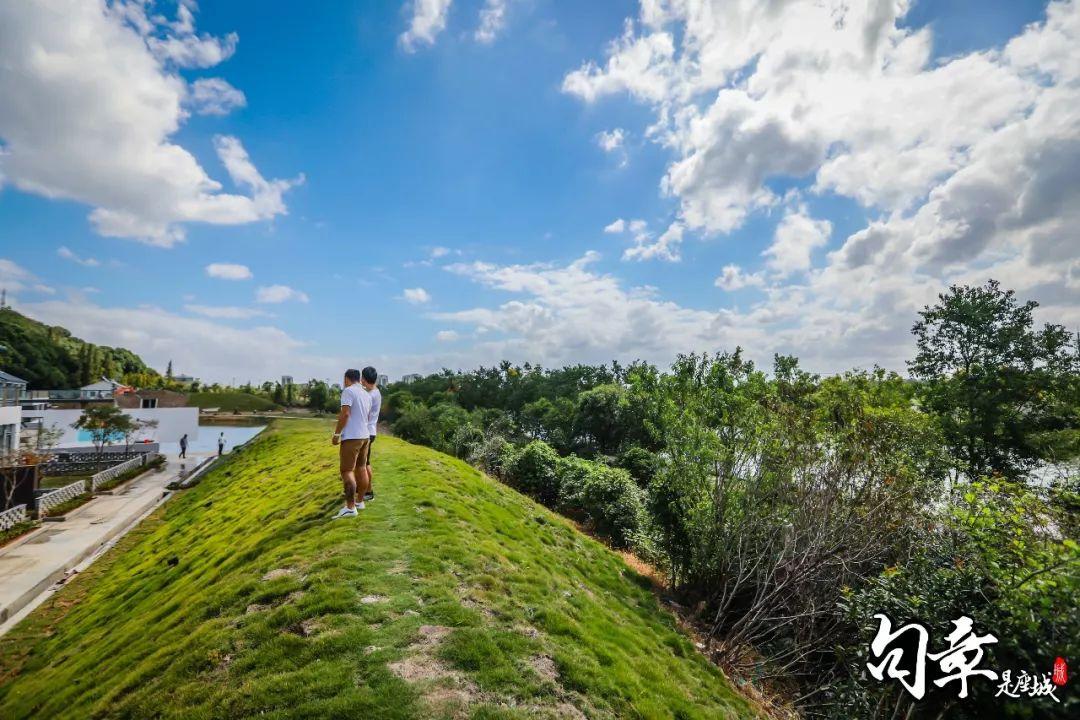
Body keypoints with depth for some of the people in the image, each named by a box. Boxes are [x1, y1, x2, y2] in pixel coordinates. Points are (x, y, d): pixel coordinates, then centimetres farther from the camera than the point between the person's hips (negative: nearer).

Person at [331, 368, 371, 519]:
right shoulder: (367, 395, 14)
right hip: (364, 436, 8)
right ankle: (360, 501, 23)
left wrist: (336, 434, -14)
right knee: (361, 468, 14)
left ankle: (350, 507, -10)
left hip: (351, 437, -8)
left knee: (347, 471, -7)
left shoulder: (348, 391, -10)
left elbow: (345, 414, -19)